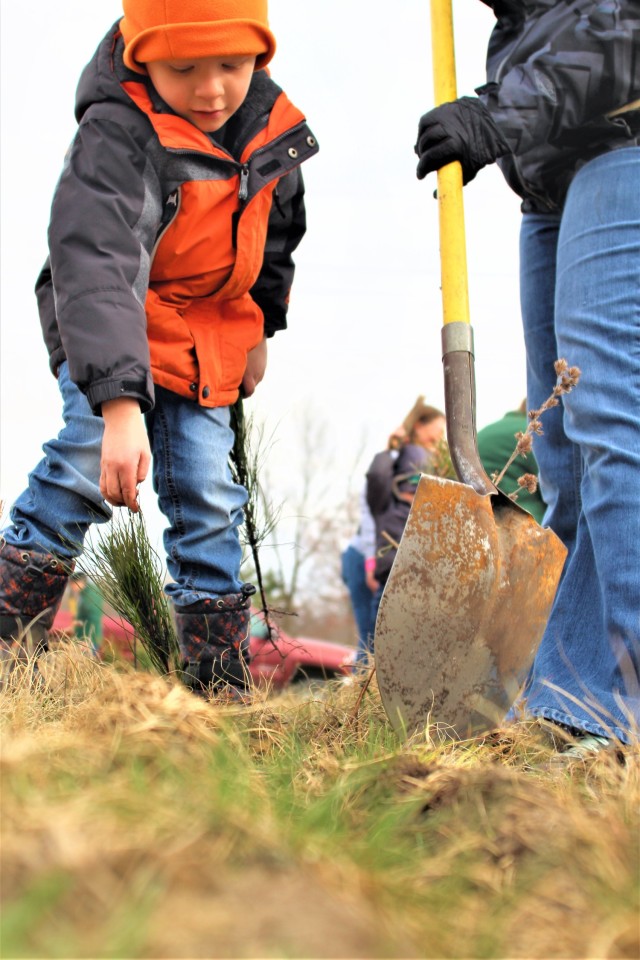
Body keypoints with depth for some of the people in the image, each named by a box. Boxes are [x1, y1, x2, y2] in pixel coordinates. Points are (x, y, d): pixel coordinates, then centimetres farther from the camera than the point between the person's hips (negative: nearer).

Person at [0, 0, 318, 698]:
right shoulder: (116, 134, -29)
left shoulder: (272, 127, -8)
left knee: (208, 496, 0)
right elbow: (92, 265, -42)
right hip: (108, 334, -5)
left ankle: (218, 675, 9)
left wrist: (259, 327, 19)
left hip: (208, 345, 5)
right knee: (89, 462, -23)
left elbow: (275, 235, 13)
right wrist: (119, 402, -53)